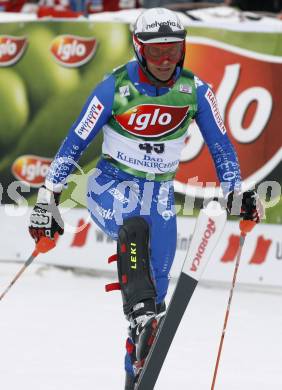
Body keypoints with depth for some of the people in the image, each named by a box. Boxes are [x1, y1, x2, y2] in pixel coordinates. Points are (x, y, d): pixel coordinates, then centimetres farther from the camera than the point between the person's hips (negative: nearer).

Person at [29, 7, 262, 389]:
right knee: (135, 225, -39)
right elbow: (74, 144, -8)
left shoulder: (195, 90, -8)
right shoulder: (115, 87, -15)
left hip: (159, 194, 3)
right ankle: (140, 313, -49)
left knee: (157, 290, 0)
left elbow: (220, 146, 4)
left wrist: (236, 193, -5)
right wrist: (47, 200, -9)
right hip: (111, 185, -3)